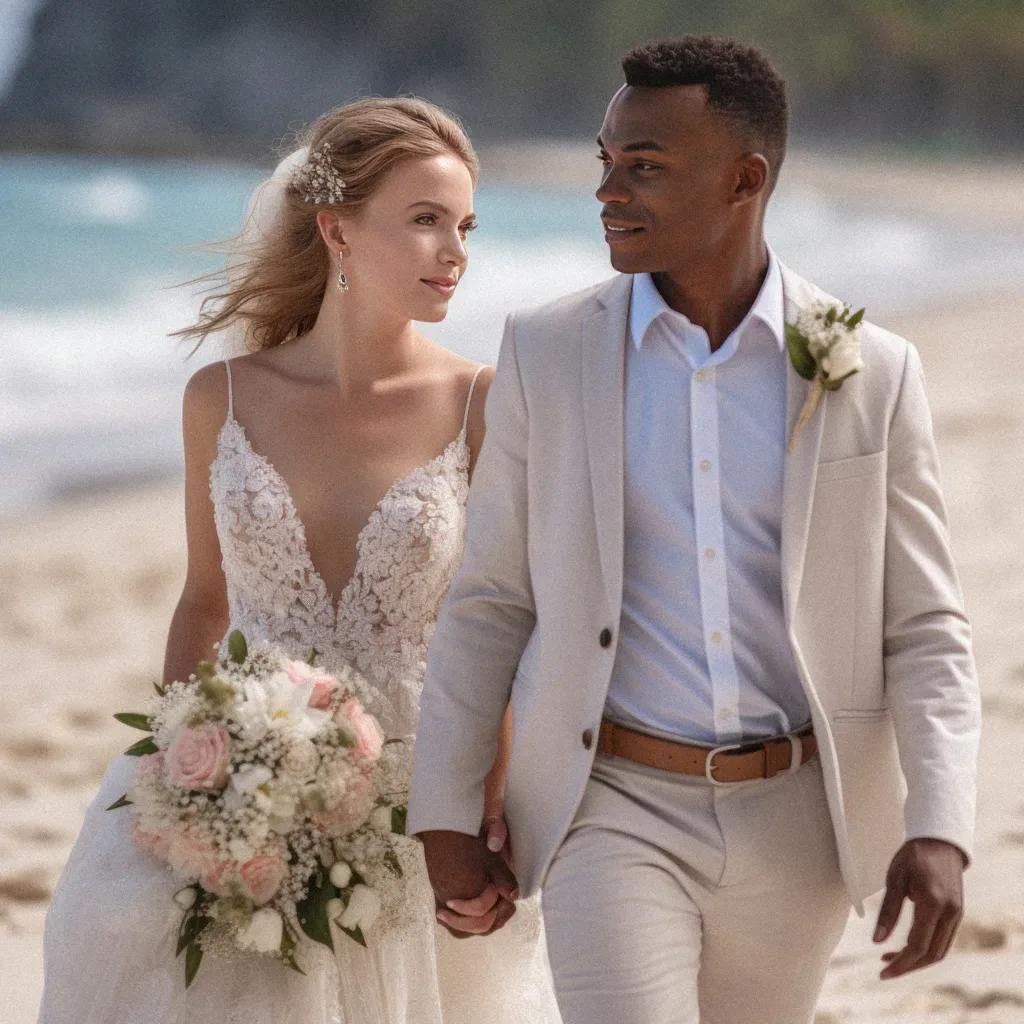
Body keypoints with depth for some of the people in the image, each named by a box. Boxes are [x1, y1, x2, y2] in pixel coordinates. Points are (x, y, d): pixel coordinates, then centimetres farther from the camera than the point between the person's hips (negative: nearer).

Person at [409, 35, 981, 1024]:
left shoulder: (873, 374, -3)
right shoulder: (546, 352, -2)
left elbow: (924, 631, -1)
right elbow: (489, 600, 4)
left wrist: (938, 833, -14)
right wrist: (444, 820, 2)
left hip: (795, 823, 1)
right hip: (615, 808, -1)